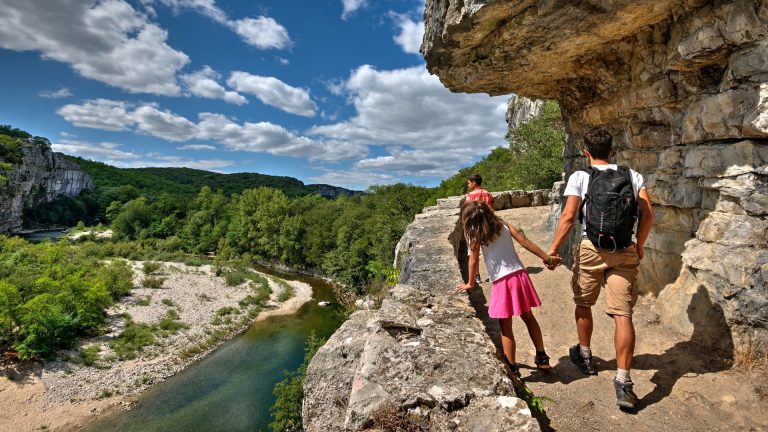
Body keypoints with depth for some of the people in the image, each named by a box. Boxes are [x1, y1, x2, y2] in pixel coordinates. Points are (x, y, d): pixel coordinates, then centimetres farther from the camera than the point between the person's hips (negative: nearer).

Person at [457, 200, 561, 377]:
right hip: (520, 275, 6)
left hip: (502, 282, -6)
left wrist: (470, 284, 11)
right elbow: (525, 241, 5)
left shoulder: (476, 235, -6)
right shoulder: (503, 225, 6)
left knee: (506, 327, 6)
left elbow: (473, 261, -2)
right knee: (528, 317, 22)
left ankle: (512, 368, 15)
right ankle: (542, 358, 34)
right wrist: (547, 258, 10)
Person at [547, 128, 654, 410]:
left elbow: (568, 217, -11)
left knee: (583, 304, 18)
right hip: (625, 252, 3)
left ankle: (584, 356, 36)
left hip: (591, 249, -2)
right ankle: (623, 382, -1)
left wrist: (554, 248, -4)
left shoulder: (580, 177, -2)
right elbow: (648, 214, 5)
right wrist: (639, 246, 18)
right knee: (622, 314, 1)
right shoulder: (632, 175, 9)